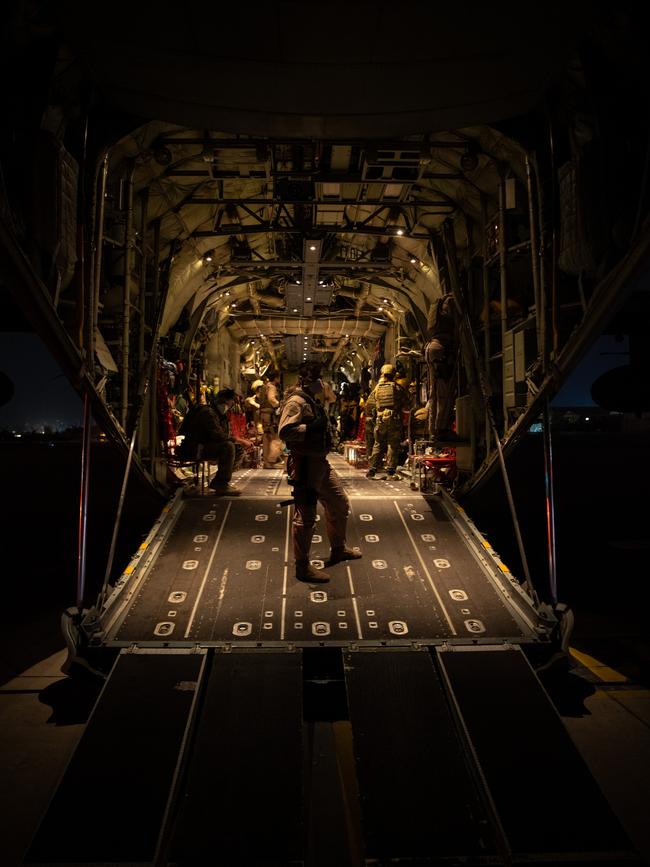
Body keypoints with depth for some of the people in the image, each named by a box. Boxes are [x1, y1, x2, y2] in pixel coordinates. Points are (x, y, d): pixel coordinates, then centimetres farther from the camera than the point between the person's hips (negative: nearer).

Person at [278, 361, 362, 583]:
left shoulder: (312, 400, 17)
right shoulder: (296, 402, -16)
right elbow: (285, 431, -29)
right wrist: (312, 428, -28)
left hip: (320, 463, 11)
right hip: (305, 465, -11)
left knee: (340, 504, 20)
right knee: (305, 516, -2)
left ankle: (338, 549, 38)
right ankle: (302, 566, 12)